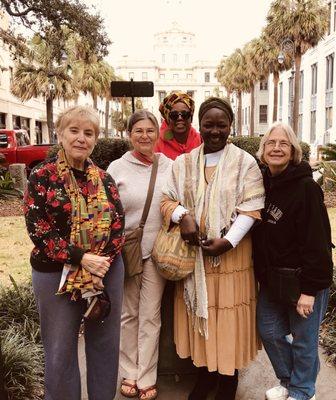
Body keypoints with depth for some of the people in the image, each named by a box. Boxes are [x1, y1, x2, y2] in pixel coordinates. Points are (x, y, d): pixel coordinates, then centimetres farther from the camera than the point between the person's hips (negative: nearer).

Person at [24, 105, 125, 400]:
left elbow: (117, 223, 0)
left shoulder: (104, 179, 5)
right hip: (56, 274, -3)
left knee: (105, 344, 15)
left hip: (106, 270, 4)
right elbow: (38, 229, -14)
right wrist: (81, 258, -20)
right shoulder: (42, 176, -6)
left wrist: (103, 261, -16)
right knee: (60, 351, 10)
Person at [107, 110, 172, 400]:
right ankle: (129, 374, 28)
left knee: (150, 316, 7)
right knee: (128, 314, 12)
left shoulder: (169, 166, 1)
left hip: (157, 250, 1)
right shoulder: (117, 168, -1)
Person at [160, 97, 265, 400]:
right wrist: (183, 216, -16)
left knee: (228, 318, 4)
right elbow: (167, 199, 5)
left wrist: (227, 241, -18)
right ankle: (205, 375, 31)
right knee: (200, 314, 11)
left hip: (230, 253, -2)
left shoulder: (245, 162, -2)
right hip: (192, 252, 3)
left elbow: (251, 209, -7)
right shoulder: (183, 163, 8)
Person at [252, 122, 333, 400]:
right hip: (271, 277, 6)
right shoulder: (263, 184, 4)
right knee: (269, 331, 15)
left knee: (303, 339, 9)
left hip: (302, 279, -6)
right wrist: (262, 273, 7)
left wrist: (309, 289, -20)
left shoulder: (306, 187, -16)